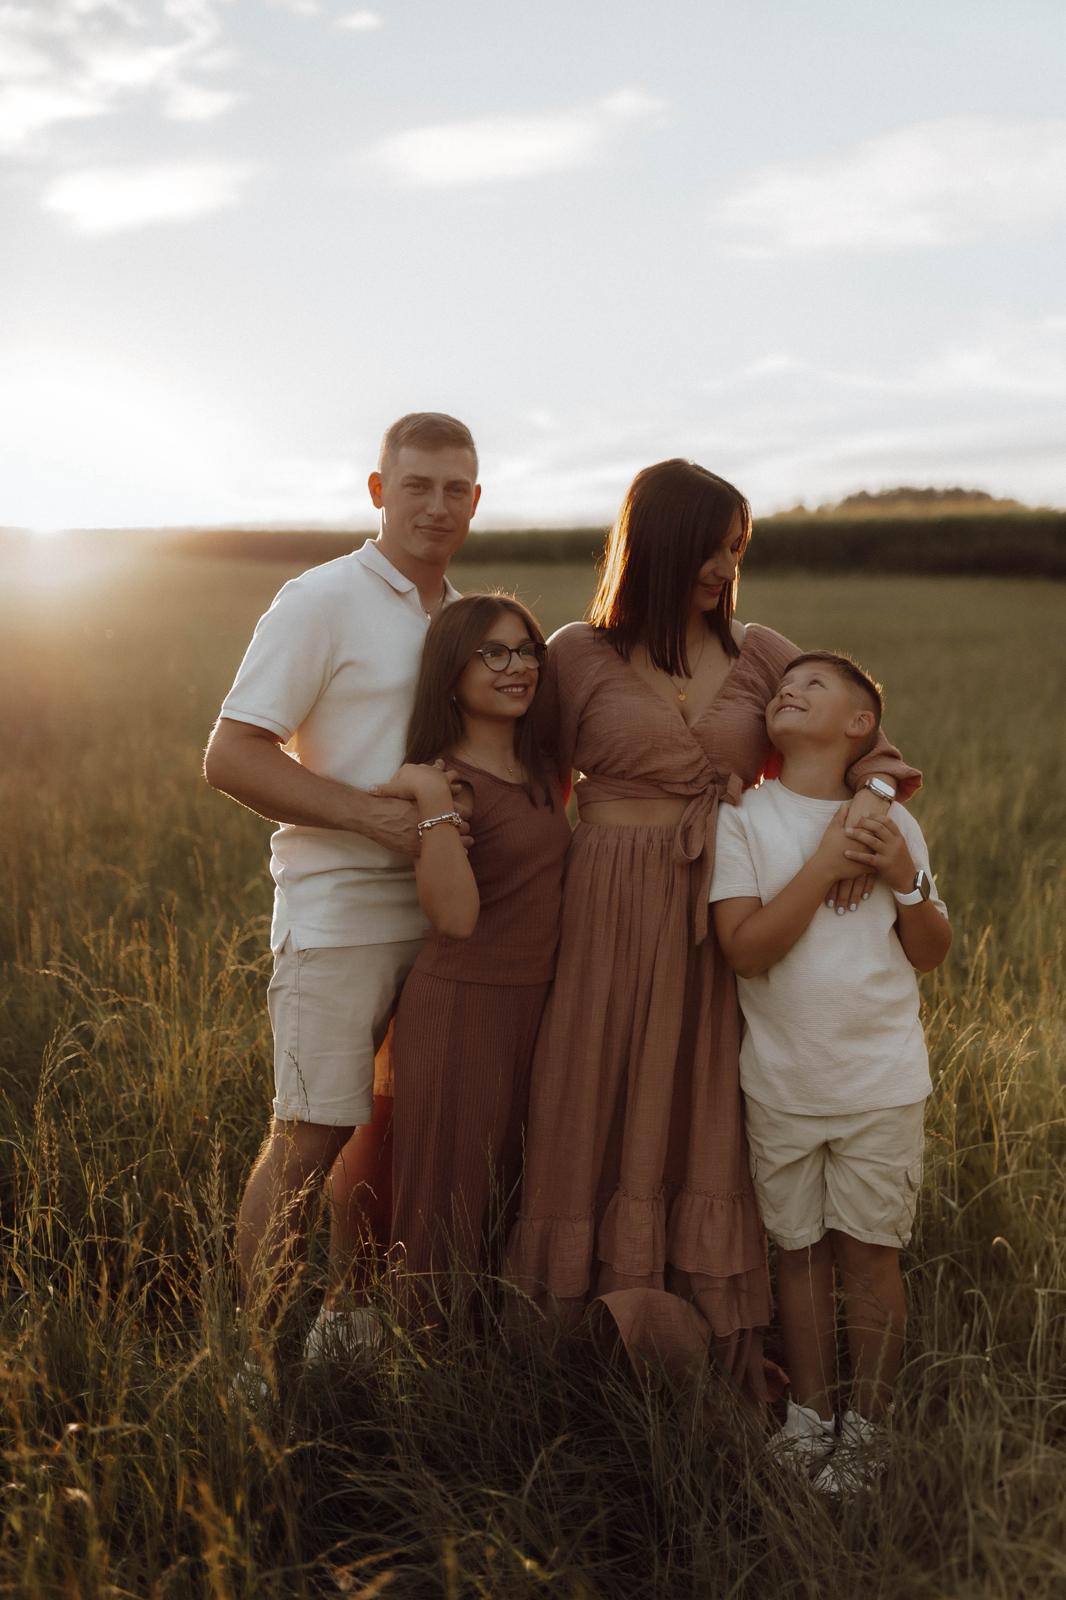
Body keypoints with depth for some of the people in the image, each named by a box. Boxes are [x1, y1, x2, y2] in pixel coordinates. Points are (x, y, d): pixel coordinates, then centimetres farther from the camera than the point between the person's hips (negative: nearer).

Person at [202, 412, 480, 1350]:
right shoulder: (322, 602, -7)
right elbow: (231, 756, -13)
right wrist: (373, 814, -20)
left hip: (440, 912, 7)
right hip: (340, 911, -7)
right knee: (309, 1138, -5)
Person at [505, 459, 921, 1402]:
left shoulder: (760, 654, 7)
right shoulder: (578, 657, 0)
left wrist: (870, 793, -13)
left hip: (730, 923, 2)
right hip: (615, 923, -2)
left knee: (713, 1121, 8)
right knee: (607, 1117, 3)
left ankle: (725, 1351, 18)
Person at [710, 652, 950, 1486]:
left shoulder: (892, 822, 2)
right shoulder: (744, 818, -4)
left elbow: (932, 954, 7)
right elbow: (745, 948, -16)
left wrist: (905, 879, -11)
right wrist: (826, 863, -20)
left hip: (882, 1081, 0)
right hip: (782, 1085, 0)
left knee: (867, 1251, 6)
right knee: (800, 1248, 11)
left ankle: (867, 1426, 21)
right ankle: (810, 1414, 27)